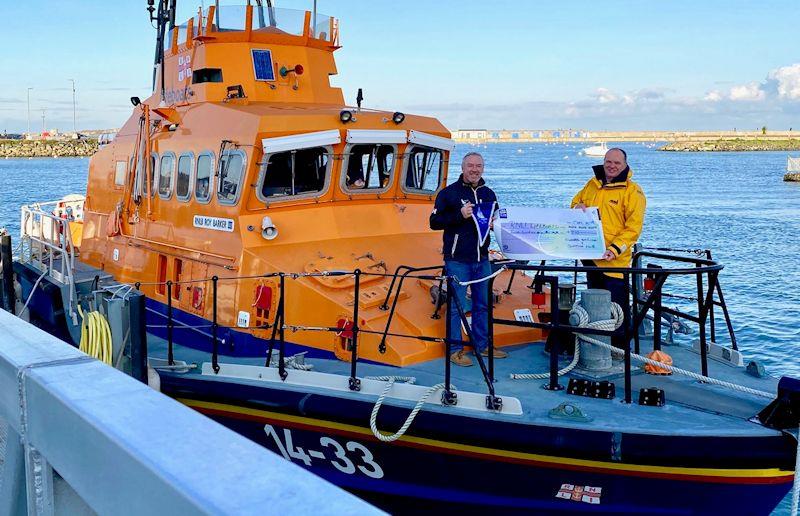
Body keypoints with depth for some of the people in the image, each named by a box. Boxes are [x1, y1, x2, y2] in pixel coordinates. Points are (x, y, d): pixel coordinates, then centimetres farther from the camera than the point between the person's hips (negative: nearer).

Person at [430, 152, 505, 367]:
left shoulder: (488, 194, 13)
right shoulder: (449, 193, -3)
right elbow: (434, 222, -7)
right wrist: (459, 215, -19)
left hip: (482, 259, 6)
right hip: (457, 260, -5)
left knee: (483, 304, 12)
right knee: (456, 305, -3)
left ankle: (482, 345, 24)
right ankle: (455, 350, 6)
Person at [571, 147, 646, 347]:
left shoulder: (632, 191, -8)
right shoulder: (592, 184, 11)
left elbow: (633, 227, -13)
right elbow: (576, 201, 26)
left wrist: (615, 249, -23)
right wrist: (578, 206, 0)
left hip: (615, 261, -6)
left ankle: (620, 348, 8)